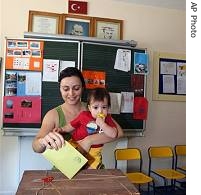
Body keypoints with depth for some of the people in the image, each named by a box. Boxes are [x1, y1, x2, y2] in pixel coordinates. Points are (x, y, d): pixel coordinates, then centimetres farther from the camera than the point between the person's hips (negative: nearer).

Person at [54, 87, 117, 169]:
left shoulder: (107, 119, 0)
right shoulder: (84, 115, -3)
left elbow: (113, 134, -13)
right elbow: (72, 125, 11)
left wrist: (102, 124, -23)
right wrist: (61, 129, -5)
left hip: (94, 151, 1)